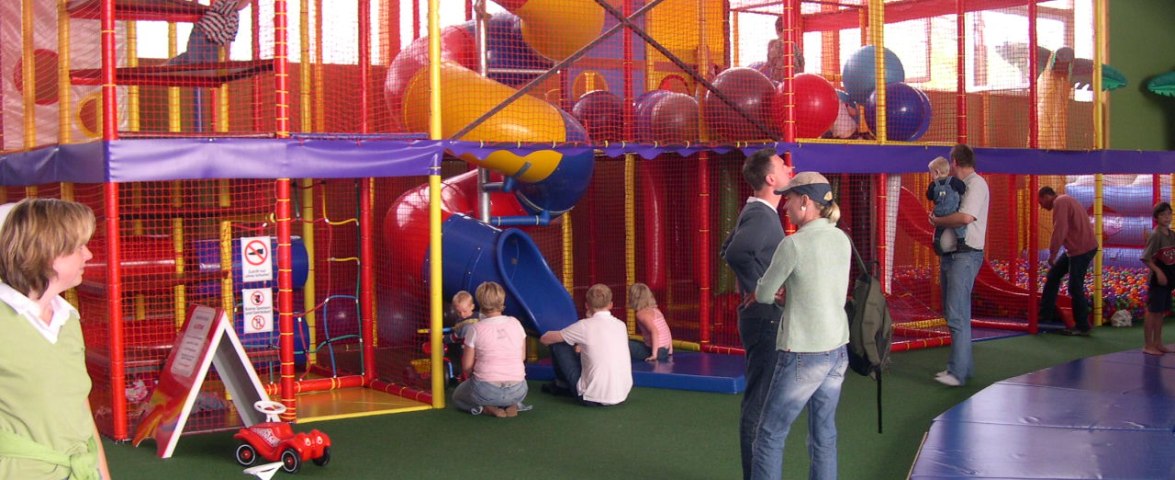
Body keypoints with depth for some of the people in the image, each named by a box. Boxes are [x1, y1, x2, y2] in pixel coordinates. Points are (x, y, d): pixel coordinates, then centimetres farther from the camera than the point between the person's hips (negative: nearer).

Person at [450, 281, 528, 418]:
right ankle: (512, 405, 6)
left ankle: (486, 407, -2)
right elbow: (522, 357, 8)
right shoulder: (515, 323, 0)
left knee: (457, 397, 28)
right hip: (517, 390, 3)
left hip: (486, 390, -3)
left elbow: (467, 366, -4)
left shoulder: (475, 329, -9)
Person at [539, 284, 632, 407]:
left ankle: (562, 385, 33)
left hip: (593, 399, -6)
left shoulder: (585, 326, -11)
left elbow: (545, 339, 2)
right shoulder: (621, 325, 4)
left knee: (558, 345, 9)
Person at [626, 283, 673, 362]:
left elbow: (654, 331, -25)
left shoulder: (642, 313, -12)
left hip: (658, 352, -8)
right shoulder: (654, 310, 12)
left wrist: (654, 354, -24)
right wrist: (670, 351, 21)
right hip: (665, 351, 8)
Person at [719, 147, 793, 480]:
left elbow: (726, 249, 23)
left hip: (764, 317, 10)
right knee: (759, 402, -4)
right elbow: (736, 253, -36)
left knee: (759, 399, 17)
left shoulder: (758, 211, 12)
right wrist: (758, 288, -23)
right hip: (765, 317, -10)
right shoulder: (761, 215, -18)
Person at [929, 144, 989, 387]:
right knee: (954, 313, 13)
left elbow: (966, 217, -25)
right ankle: (963, 365, 21)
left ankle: (958, 372, -11)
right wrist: (937, 220, 1)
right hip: (950, 255, 10)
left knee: (957, 316, -12)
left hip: (965, 255, -10)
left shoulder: (976, 184, -11)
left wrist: (937, 220, -12)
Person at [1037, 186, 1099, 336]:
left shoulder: (1060, 203, -12)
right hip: (1077, 248, 11)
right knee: (1053, 275, 16)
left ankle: (1082, 327, 3)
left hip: (1081, 249, -11)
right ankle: (1045, 314, 22)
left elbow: (1060, 230, -21)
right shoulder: (1066, 201, 20)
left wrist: (1052, 253, -14)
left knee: (1075, 288, -5)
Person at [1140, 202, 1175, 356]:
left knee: (1161, 311, 13)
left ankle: (1157, 343, 22)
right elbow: (1145, 258, -16)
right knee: (1152, 311, -2)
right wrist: (1158, 271, -21)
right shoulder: (1155, 235, -14)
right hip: (1157, 279, -7)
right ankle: (1148, 345, 3)